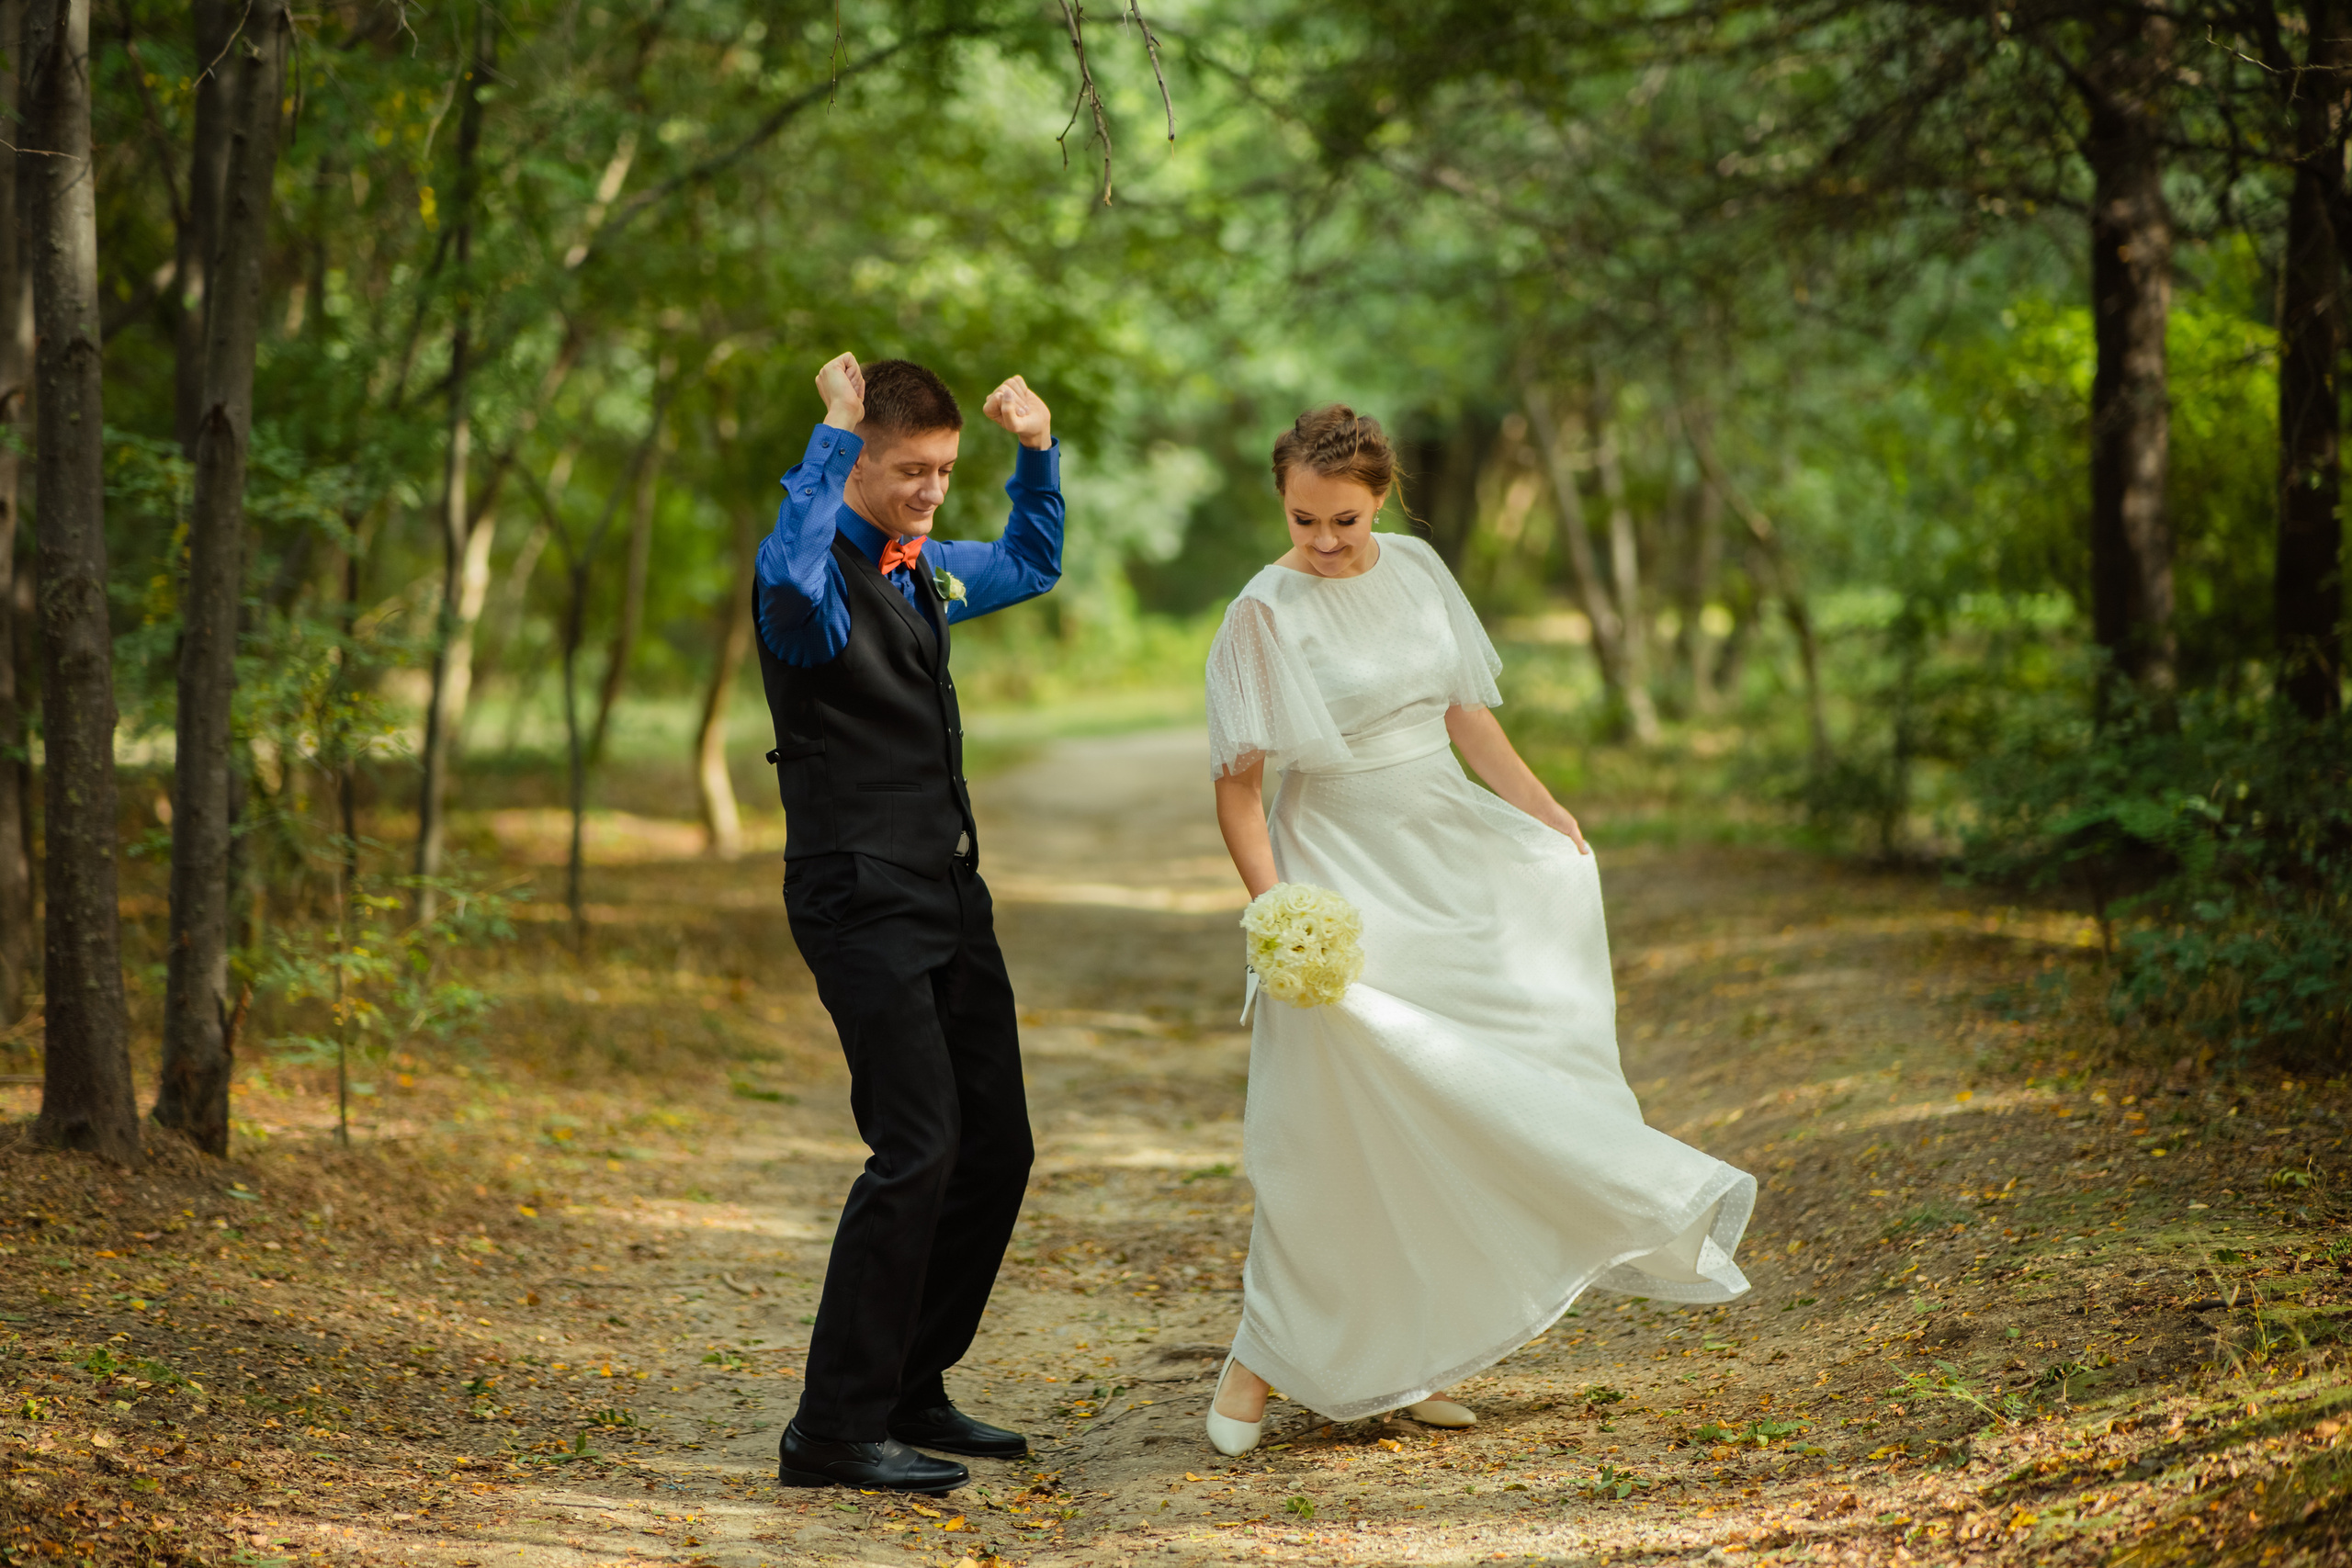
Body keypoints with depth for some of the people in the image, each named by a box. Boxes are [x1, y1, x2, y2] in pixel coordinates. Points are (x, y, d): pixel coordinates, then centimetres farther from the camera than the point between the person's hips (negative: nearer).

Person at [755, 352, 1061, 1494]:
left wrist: (1039, 451, 17)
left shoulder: (928, 571, 15)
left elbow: (1032, 564, 34)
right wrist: (832, 434, -29)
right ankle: (835, 1431, -10)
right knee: (919, 1148, -16)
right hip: (862, 897, -9)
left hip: (948, 895, 9)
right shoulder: (824, 579, -12)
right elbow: (788, 575, -38)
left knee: (997, 1145, 10)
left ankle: (909, 1391, 22)